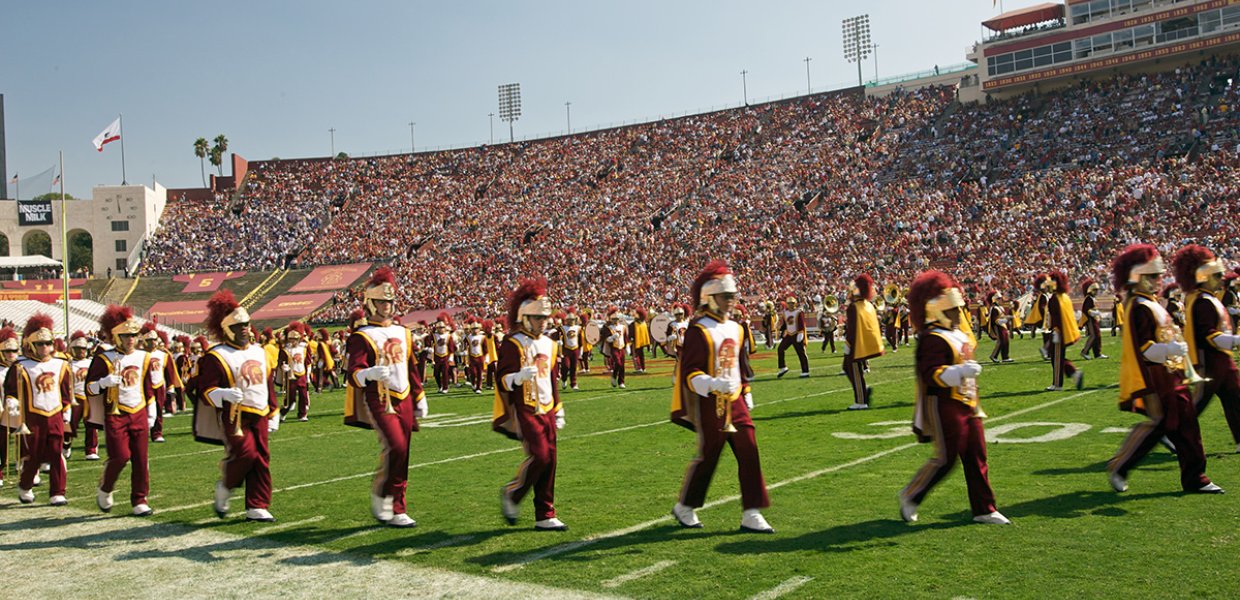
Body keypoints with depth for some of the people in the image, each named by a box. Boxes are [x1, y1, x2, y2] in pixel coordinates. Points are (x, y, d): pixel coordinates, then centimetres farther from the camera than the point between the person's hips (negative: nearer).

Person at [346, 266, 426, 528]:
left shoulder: (402, 333, 15)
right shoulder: (362, 337, -5)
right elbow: (354, 375, -15)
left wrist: (419, 398, 21)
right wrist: (371, 373, -36)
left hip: (404, 400, 6)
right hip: (380, 400, -6)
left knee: (401, 456, 6)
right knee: (395, 447, -21)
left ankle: (395, 510, 14)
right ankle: (381, 497, -1)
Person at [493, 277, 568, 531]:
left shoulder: (548, 344, 15)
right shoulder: (512, 343, -8)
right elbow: (502, 379, -11)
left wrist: (558, 412, 22)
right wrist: (520, 376, -31)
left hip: (546, 411, 7)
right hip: (525, 411, -7)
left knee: (550, 461, 5)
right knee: (540, 456, -16)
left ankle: (545, 516, 12)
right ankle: (511, 494, 10)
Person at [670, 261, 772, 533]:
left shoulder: (736, 329, 12)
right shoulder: (698, 331, -13)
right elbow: (690, 373, -18)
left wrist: (747, 396, 23)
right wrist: (714, 384, -32)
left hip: (735, 402, 7)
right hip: (710, 404, -7)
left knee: (749, 453, 0)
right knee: (708, 456, 4)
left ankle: (751, 514, 5)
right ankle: (684, 507, 25)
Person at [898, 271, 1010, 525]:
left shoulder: (960, 335, 15)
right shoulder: (933, 340, -17)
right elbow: (931, 373, -28)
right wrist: (960, 372, -39)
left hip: (967, 406, 9)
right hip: (945, 407, -9)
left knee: (977, 458, 9)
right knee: (945, 459, -4)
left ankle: (984, 509, 16)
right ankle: (910, 496, 14)